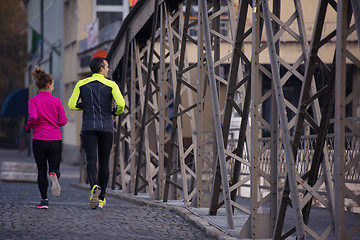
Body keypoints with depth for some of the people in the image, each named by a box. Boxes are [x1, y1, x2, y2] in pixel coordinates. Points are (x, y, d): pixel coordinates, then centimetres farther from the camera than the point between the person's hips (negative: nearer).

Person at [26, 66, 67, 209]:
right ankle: (54, 176, -29)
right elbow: (63, 121, 0)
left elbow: (33, 117, -18)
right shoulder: (56, 101, 1)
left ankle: (44, 200, 3)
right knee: (55, 168, 8)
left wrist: (28, 127, 1)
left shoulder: (33, 101, -2)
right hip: (55, 139, 0)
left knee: (41, 171, 10)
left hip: (39, 139, 0)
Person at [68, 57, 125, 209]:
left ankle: (94, 187, -38)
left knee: (91, 161, -10)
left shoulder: (82, 84, 6)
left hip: (88, 128, 0)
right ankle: (101, 198, 16)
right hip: (106, 128, 0)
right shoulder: (111, 85, 1)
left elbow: (72, 105, 3)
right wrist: (116, 112, 10)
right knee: (104, 163, 11)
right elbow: (121, 104, -12)